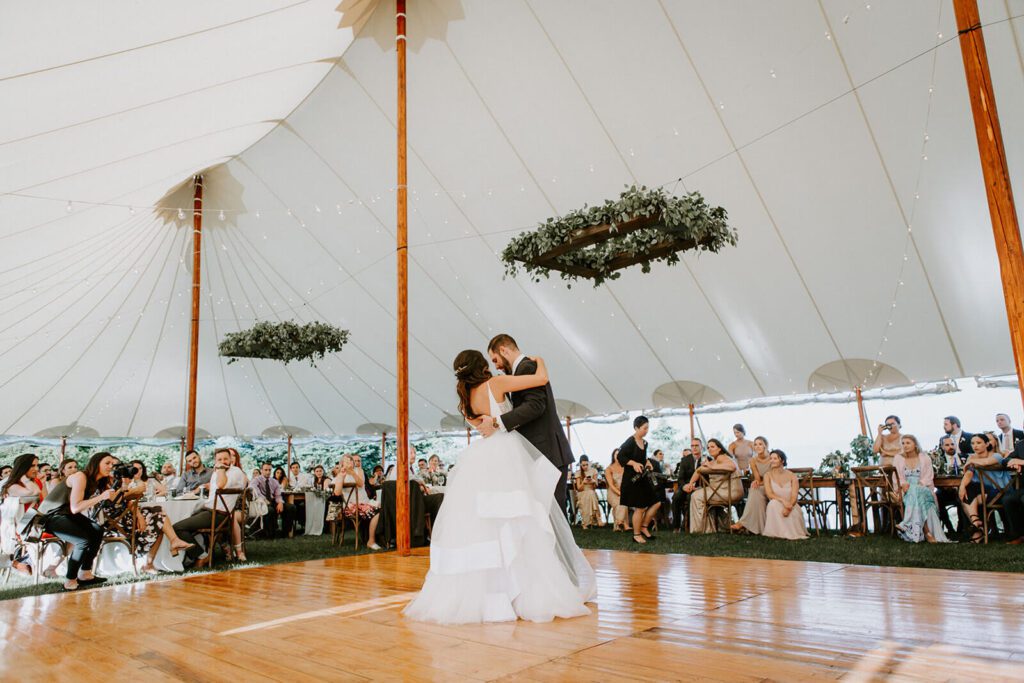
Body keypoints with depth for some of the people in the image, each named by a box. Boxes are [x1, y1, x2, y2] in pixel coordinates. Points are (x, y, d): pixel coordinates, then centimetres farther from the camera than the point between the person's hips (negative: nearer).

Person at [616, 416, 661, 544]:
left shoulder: (644, 443, 9)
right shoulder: (630, 442, -15)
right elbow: (620, 457, -17)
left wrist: (647, 463, 4)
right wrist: (633, 463, -27)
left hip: (643, 477, 8)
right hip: (632, 479, -8)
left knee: (656, 503, 8)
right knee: (640, 508, -3)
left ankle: (644, 527, 22)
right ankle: (636, 535, 12)